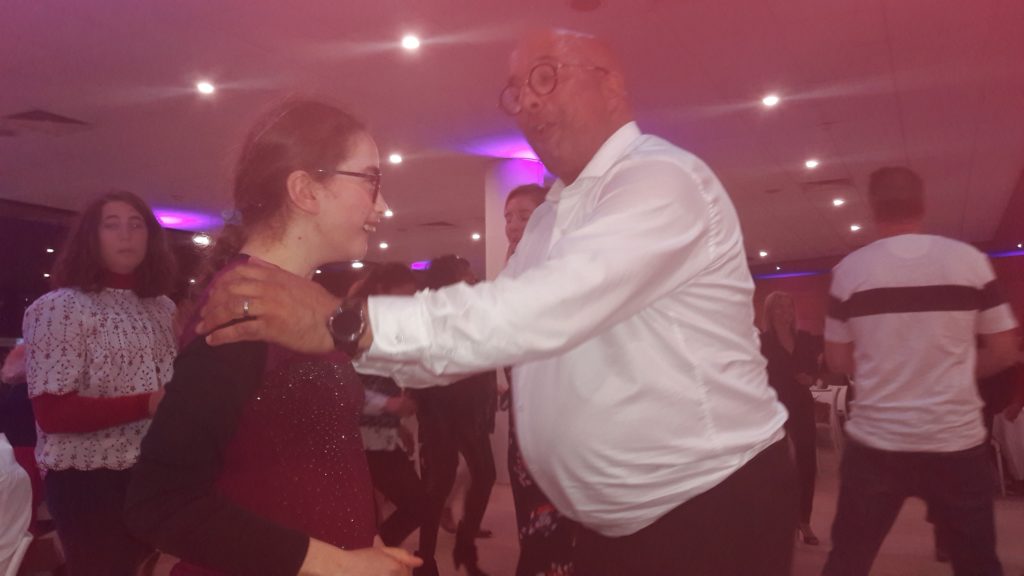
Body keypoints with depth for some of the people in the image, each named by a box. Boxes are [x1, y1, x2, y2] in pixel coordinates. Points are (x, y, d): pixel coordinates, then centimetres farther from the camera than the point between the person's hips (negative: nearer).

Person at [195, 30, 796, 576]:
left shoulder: (662, 179, -17)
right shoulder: (552, 217, 12)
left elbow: (552, 309, -32)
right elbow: (498, 324, 6)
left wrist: (348, 322, -35)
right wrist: (341, 338, -5)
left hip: (717, 509, -7)